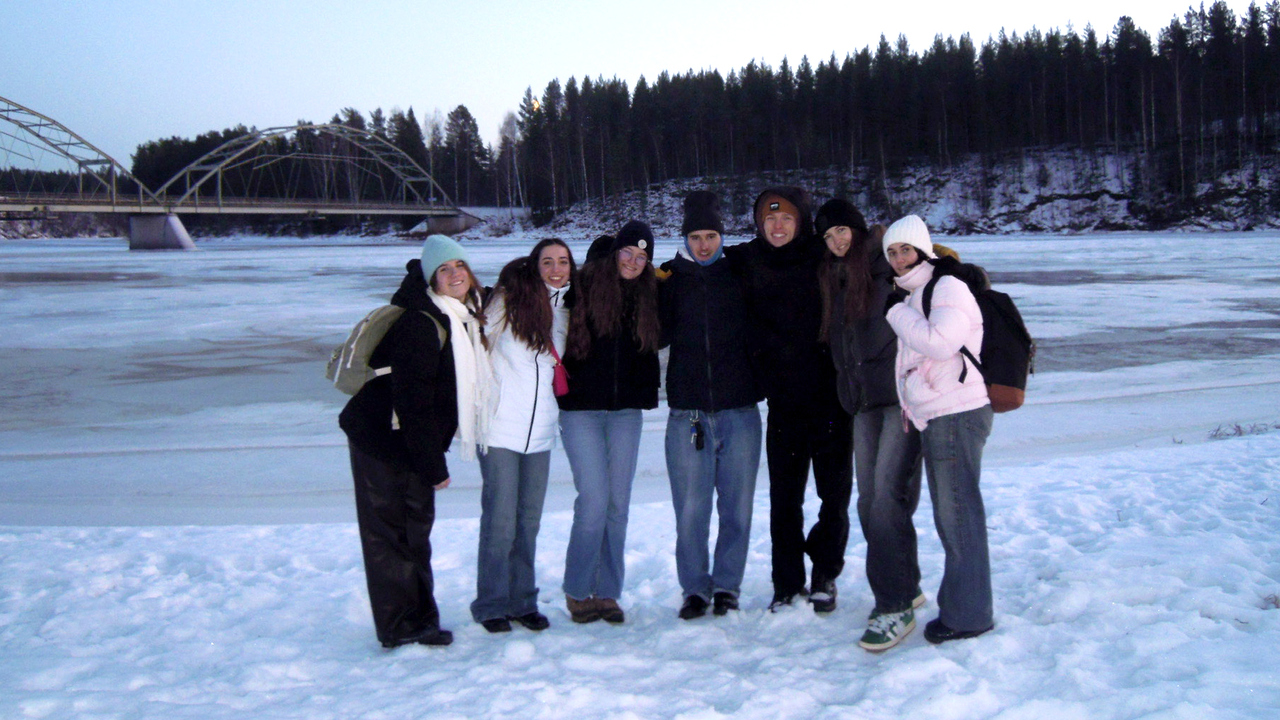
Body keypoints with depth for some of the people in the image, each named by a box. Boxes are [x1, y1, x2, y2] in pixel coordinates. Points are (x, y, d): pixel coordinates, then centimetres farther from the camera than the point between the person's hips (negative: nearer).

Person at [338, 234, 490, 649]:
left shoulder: (467, 318, 5)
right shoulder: (421, 324, -23)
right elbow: (413, 400, -24)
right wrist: (433, 466, -21)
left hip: (415, 444, 9)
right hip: (382, 441, -9)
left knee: (416, 529, 15)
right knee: (390, 532, 0)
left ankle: (420, 619, 25)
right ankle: (400, 628, 7)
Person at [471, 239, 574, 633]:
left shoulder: (567, 309, 12)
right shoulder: (509, 299, -2)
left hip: (540, 432, 5)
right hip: (501, 427, -5)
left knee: (529, 521, 10)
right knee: (500, 521, -4)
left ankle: (523, 602, 21)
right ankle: (491, 605, 9)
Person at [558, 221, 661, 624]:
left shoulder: (649, 295, 8)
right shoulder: (584, 285, -3)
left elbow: (654, 345, 18)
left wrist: (647, 394, 8)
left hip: (626, 412, 4)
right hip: (581, 409, -4)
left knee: (618, 503, 5)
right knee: (594, 499, -8)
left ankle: (608, 592, 15)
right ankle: (577, 590, 8)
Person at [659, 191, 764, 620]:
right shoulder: (671, 278, 7)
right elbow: (658, 336, 1)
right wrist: (659, 289, -9)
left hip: (739, 410, 0)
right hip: (687, 411, 0)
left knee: (737, 506, 6)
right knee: (690, 507, 2)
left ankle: (727, 585, 20)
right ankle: (695, 588, 16)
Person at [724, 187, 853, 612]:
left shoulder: (825, 259, -5)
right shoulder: (747, 262, 2)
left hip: (830, 397, -2)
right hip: (782, 401, 2)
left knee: (835, 494, 8)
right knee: (784, 498, 8)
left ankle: (825, 575, 27)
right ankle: (787, 583, 21)